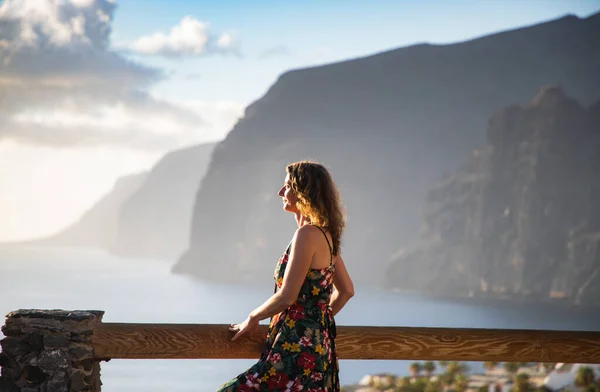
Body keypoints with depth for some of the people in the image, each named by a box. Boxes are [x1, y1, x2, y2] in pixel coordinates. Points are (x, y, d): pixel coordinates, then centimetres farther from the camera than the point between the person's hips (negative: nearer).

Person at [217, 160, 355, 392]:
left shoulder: (307, 234, -15)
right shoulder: (326, 235, 12)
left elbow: (287, 297, -18)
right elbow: (346, 291, 21)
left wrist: (253, 318, -3)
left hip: (297, 347, -9)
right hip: (317, 343, 9)